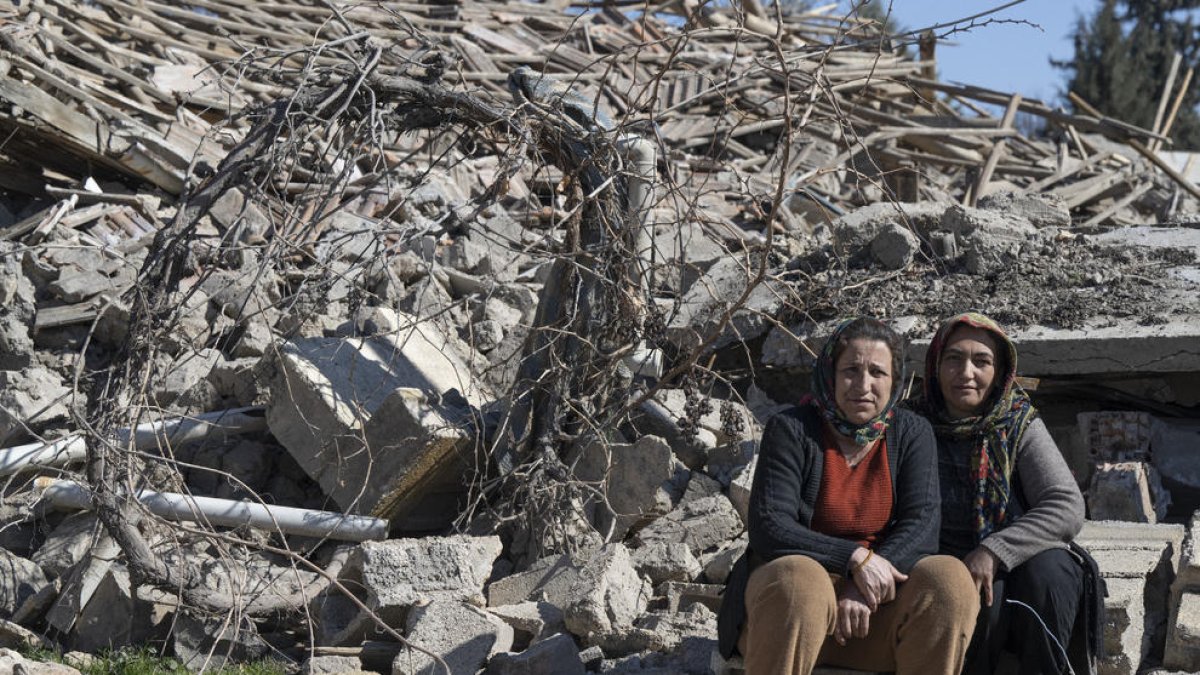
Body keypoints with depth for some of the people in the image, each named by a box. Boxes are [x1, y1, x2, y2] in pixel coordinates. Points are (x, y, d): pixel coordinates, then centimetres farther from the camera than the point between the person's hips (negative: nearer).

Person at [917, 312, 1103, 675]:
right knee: (986, 595, -33)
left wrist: (995, 552, -25)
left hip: (1020, 564, 1)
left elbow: (1067, 507, -12)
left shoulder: (1021, 427, 0)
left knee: (1047, 570, -32)